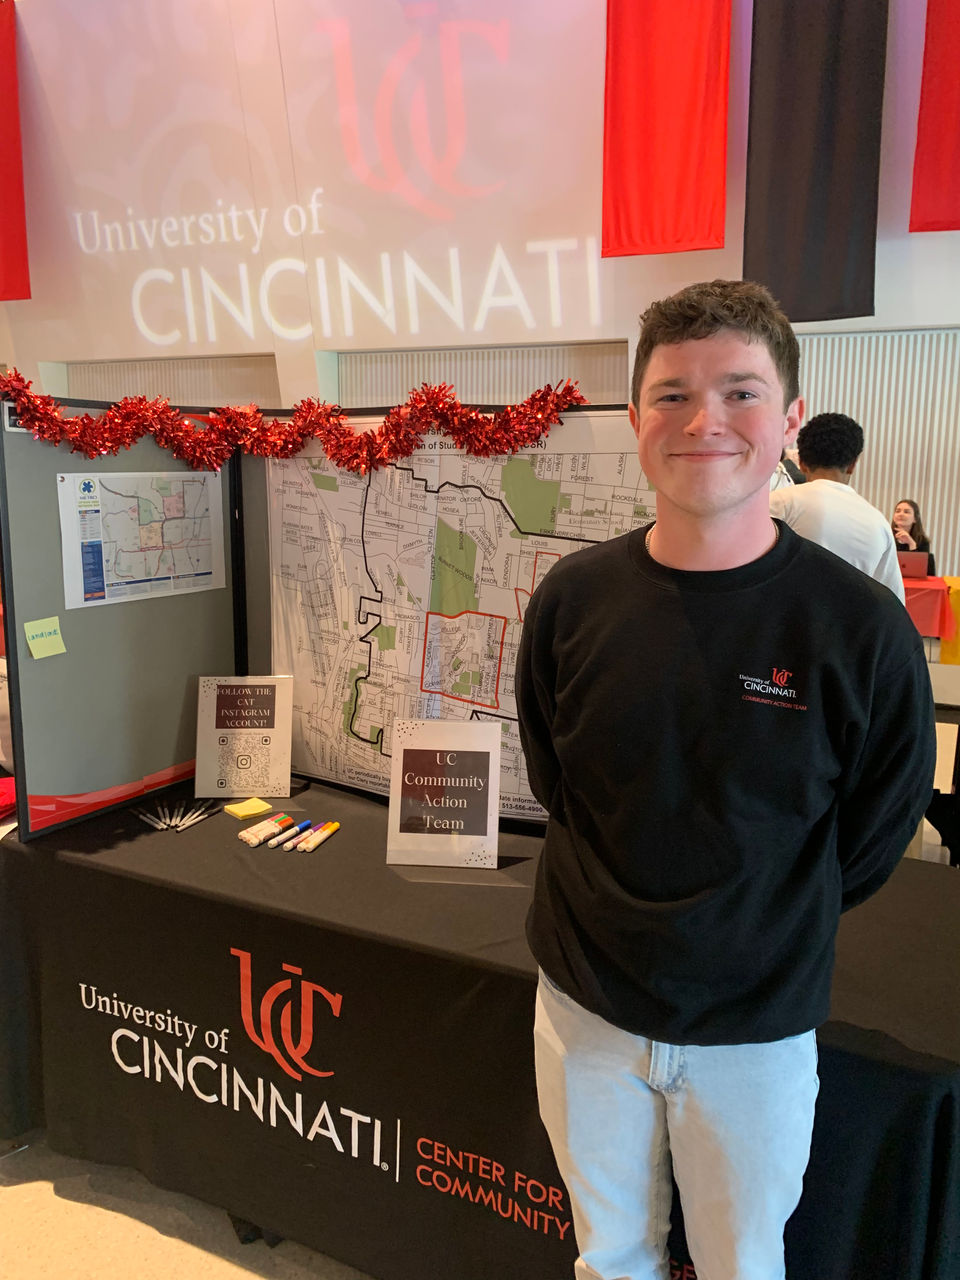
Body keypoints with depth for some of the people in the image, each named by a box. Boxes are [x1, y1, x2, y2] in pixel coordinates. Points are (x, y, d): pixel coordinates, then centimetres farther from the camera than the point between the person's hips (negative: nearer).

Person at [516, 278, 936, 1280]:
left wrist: (760, 937, 3)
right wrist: (622, 913, 2)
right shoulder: (572, 598, -10)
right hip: (583, 1003, 2)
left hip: (756, 1027, -1)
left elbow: (871, 840, -4)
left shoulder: (861, 627, -17)